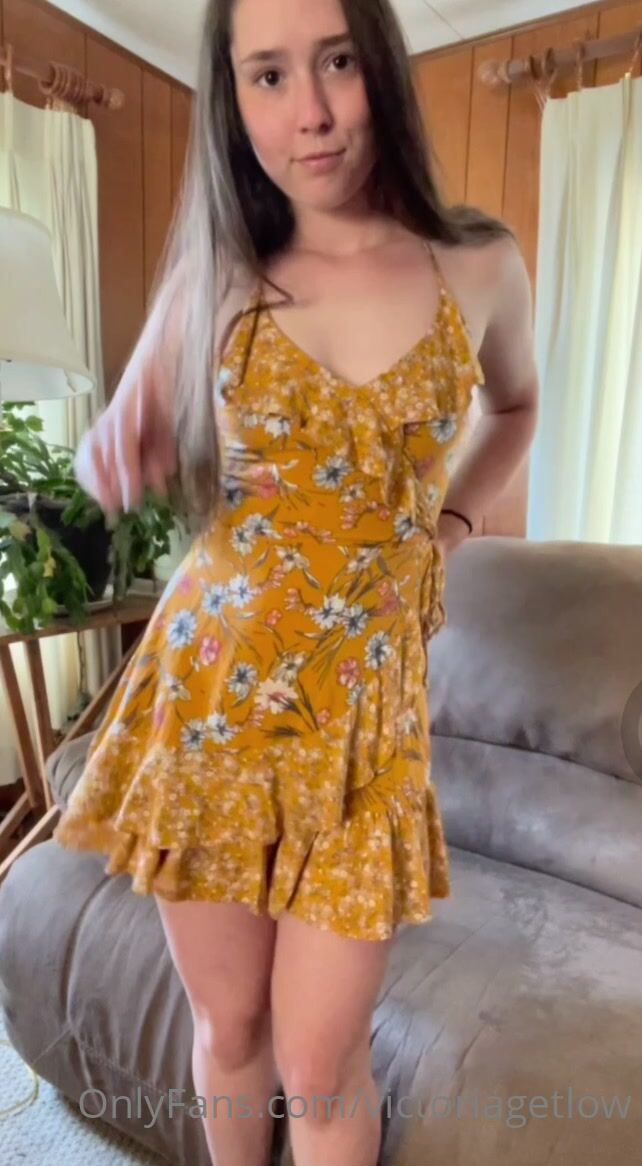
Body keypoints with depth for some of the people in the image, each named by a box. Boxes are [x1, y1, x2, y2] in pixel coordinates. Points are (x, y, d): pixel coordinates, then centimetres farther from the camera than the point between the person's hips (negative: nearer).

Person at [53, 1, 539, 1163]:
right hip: (207, 685, 1)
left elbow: (515, 406, 21)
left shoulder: (482, 265, 1)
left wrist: (445, 528, 7)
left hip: (367, 702, 0)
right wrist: (112, 457, -14)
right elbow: (131, 449, 9)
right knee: (227, 1026, 18)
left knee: (320, 1066, 9)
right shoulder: (214, 271, 1)